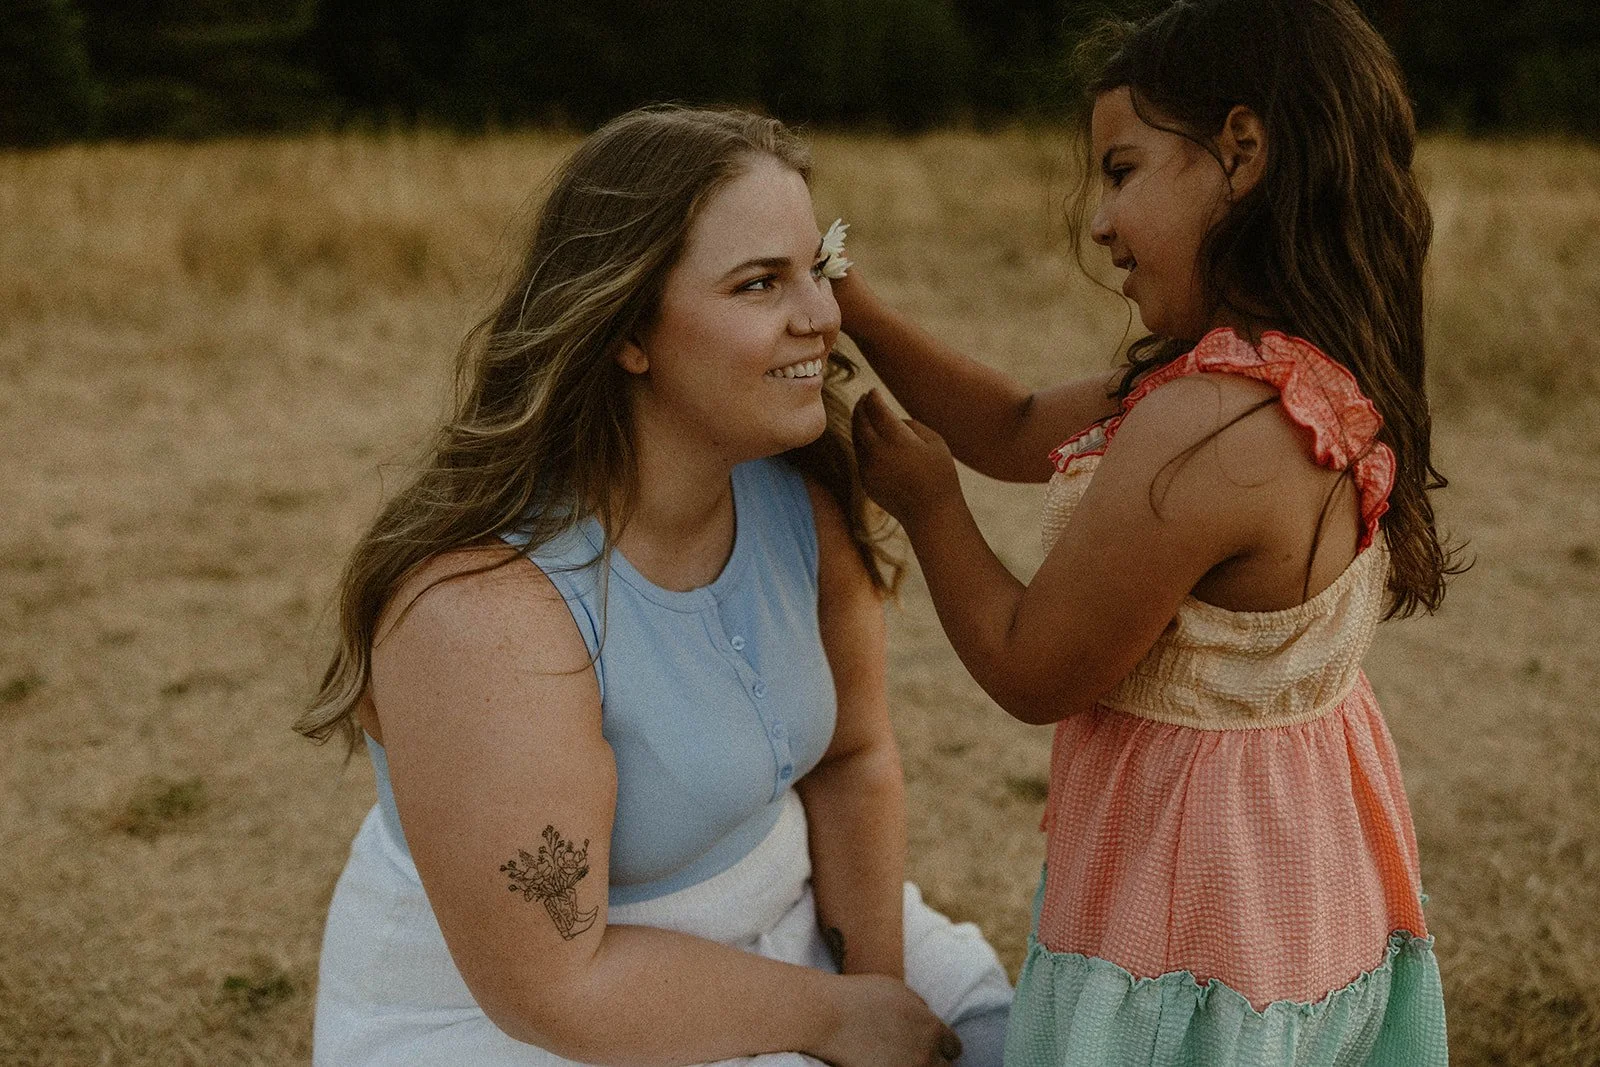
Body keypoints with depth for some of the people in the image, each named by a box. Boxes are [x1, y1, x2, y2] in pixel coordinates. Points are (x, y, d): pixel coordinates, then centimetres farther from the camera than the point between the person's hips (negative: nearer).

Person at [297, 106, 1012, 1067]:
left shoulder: (801, 494, -10)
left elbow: (854, 757, 2)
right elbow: (551, 986, -25)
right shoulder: (485, 608, -30)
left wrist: (877, 981, -7)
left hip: (770, 929, 7)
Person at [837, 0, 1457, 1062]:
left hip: (1196, 935, -8)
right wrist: (851, 304, 0)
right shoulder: (1323, 381, -1)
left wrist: (924, 497, -5)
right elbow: (1021, 433, 7)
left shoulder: (1204, 431, -32)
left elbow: (1030, 672, -19)